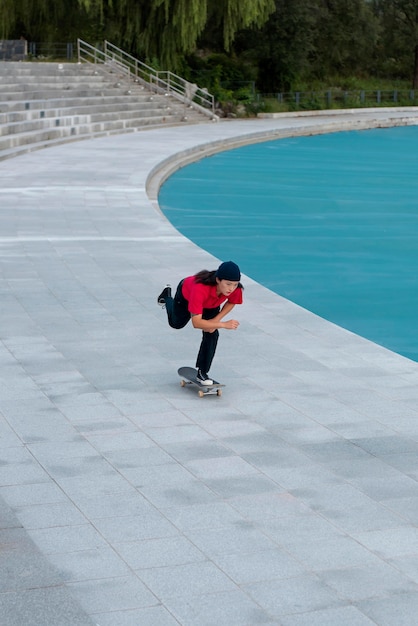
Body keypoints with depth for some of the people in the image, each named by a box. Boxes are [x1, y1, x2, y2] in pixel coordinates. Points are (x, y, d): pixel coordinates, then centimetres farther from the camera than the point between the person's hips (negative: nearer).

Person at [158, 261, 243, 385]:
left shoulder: (236, 289, -39)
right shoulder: (200, 288, -52)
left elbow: (231, 302, -13)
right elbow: (196, 322, -51)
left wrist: (215, 320, -25)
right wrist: (223, 324, -59)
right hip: (186, 295, -3)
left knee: (212, 334, -13)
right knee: (176, 323, 25)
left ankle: (202, 373, 3)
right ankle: (166, 297, 56)